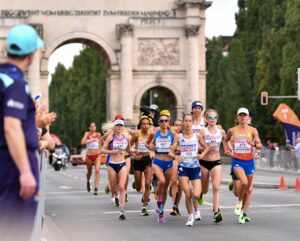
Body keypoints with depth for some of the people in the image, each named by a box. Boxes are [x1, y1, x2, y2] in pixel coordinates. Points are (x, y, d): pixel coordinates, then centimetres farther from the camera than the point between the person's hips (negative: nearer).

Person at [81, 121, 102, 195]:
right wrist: (91, 140, -23)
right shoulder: (87, 134, -4)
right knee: (89, 171, 14)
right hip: (89, 156, -1)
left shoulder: (98, 135, 5)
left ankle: (96, 188, -21)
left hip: (97, 155, 1)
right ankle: (88, 183, 47)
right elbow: (82, 142, -18)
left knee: (97, 170, -18)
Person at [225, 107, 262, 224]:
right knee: (244, 182, -26)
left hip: (249, 161, 2)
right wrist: (227, 150, 9)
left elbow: (260, 145, -4)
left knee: (249, 189, 6)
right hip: (237, 161, -2)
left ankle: (243, 214, 17)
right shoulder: (232, 131, 3)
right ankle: (239, 203, 0)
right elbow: (225, 141, 23)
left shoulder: (253, 130, 1)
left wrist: (254, 144, -24)